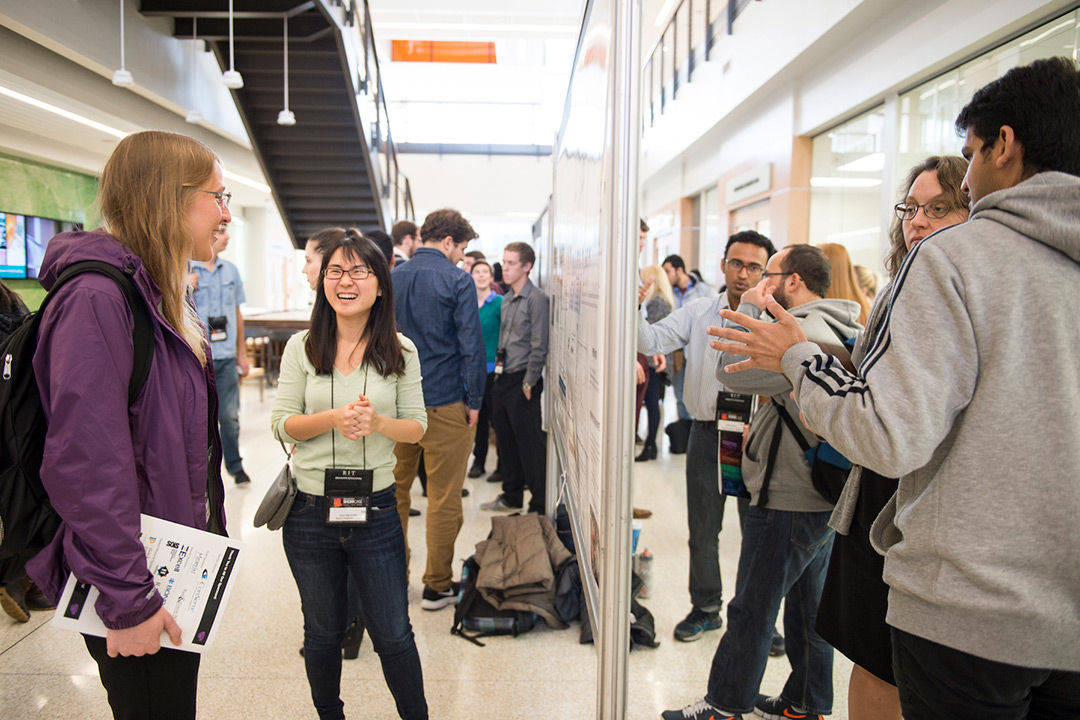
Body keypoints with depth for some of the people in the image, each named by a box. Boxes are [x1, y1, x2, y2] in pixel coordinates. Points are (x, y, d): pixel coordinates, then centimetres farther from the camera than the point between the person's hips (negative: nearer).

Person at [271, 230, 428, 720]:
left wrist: (377, 422, -21)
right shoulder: (302, 347, -1)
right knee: (323, 632, 19)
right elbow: (281, 424, -3)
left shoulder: (401, 351, -2)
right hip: (310, 510, 1)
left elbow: (416, 427, 0)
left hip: (376, 508, -1)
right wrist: (332, 419, -21)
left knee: (393, 634, 8)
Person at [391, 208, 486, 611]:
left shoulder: (392, 279, 7)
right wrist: (474, 401, -4)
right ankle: (437, 586, 15)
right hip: (444, 403, -5)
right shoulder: (457, 280, -10)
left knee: (394, 490, 16)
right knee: (444, 498, 6)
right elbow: (471, 345, -13)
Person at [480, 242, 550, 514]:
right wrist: (499, 368, 14)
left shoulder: (537, 299, -12)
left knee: (531, 444, -1)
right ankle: (512, 496, 30)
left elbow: (539, 346, -15)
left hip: (522, 381, -8)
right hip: (502, 379, 8)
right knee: (506, 440, 15)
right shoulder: (506, 299, 14)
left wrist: (528, 383, -14)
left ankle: (540, 505, 9)